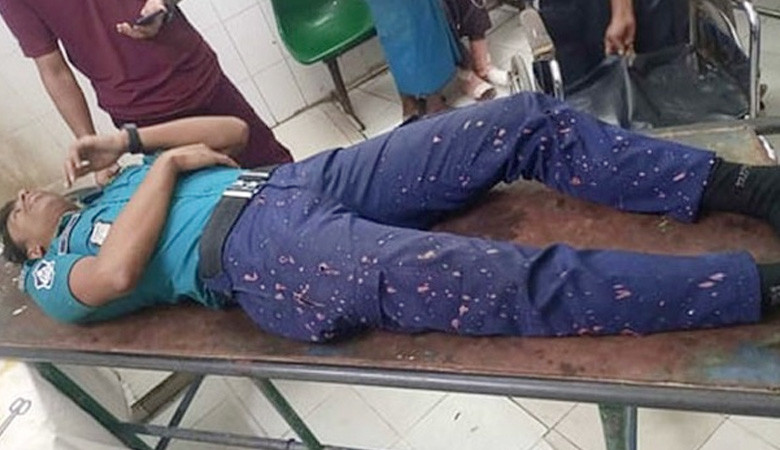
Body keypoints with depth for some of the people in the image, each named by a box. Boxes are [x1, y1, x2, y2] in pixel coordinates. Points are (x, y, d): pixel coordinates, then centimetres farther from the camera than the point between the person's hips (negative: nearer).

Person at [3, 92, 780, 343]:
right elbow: (118, 274, -6)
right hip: (255, 256, -7)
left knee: (528, 119, -10)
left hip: (298, 183, 7)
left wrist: (131, 140, 19)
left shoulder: (124, 184, 36)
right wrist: (168, 163, 2)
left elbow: (233, 129, 27)